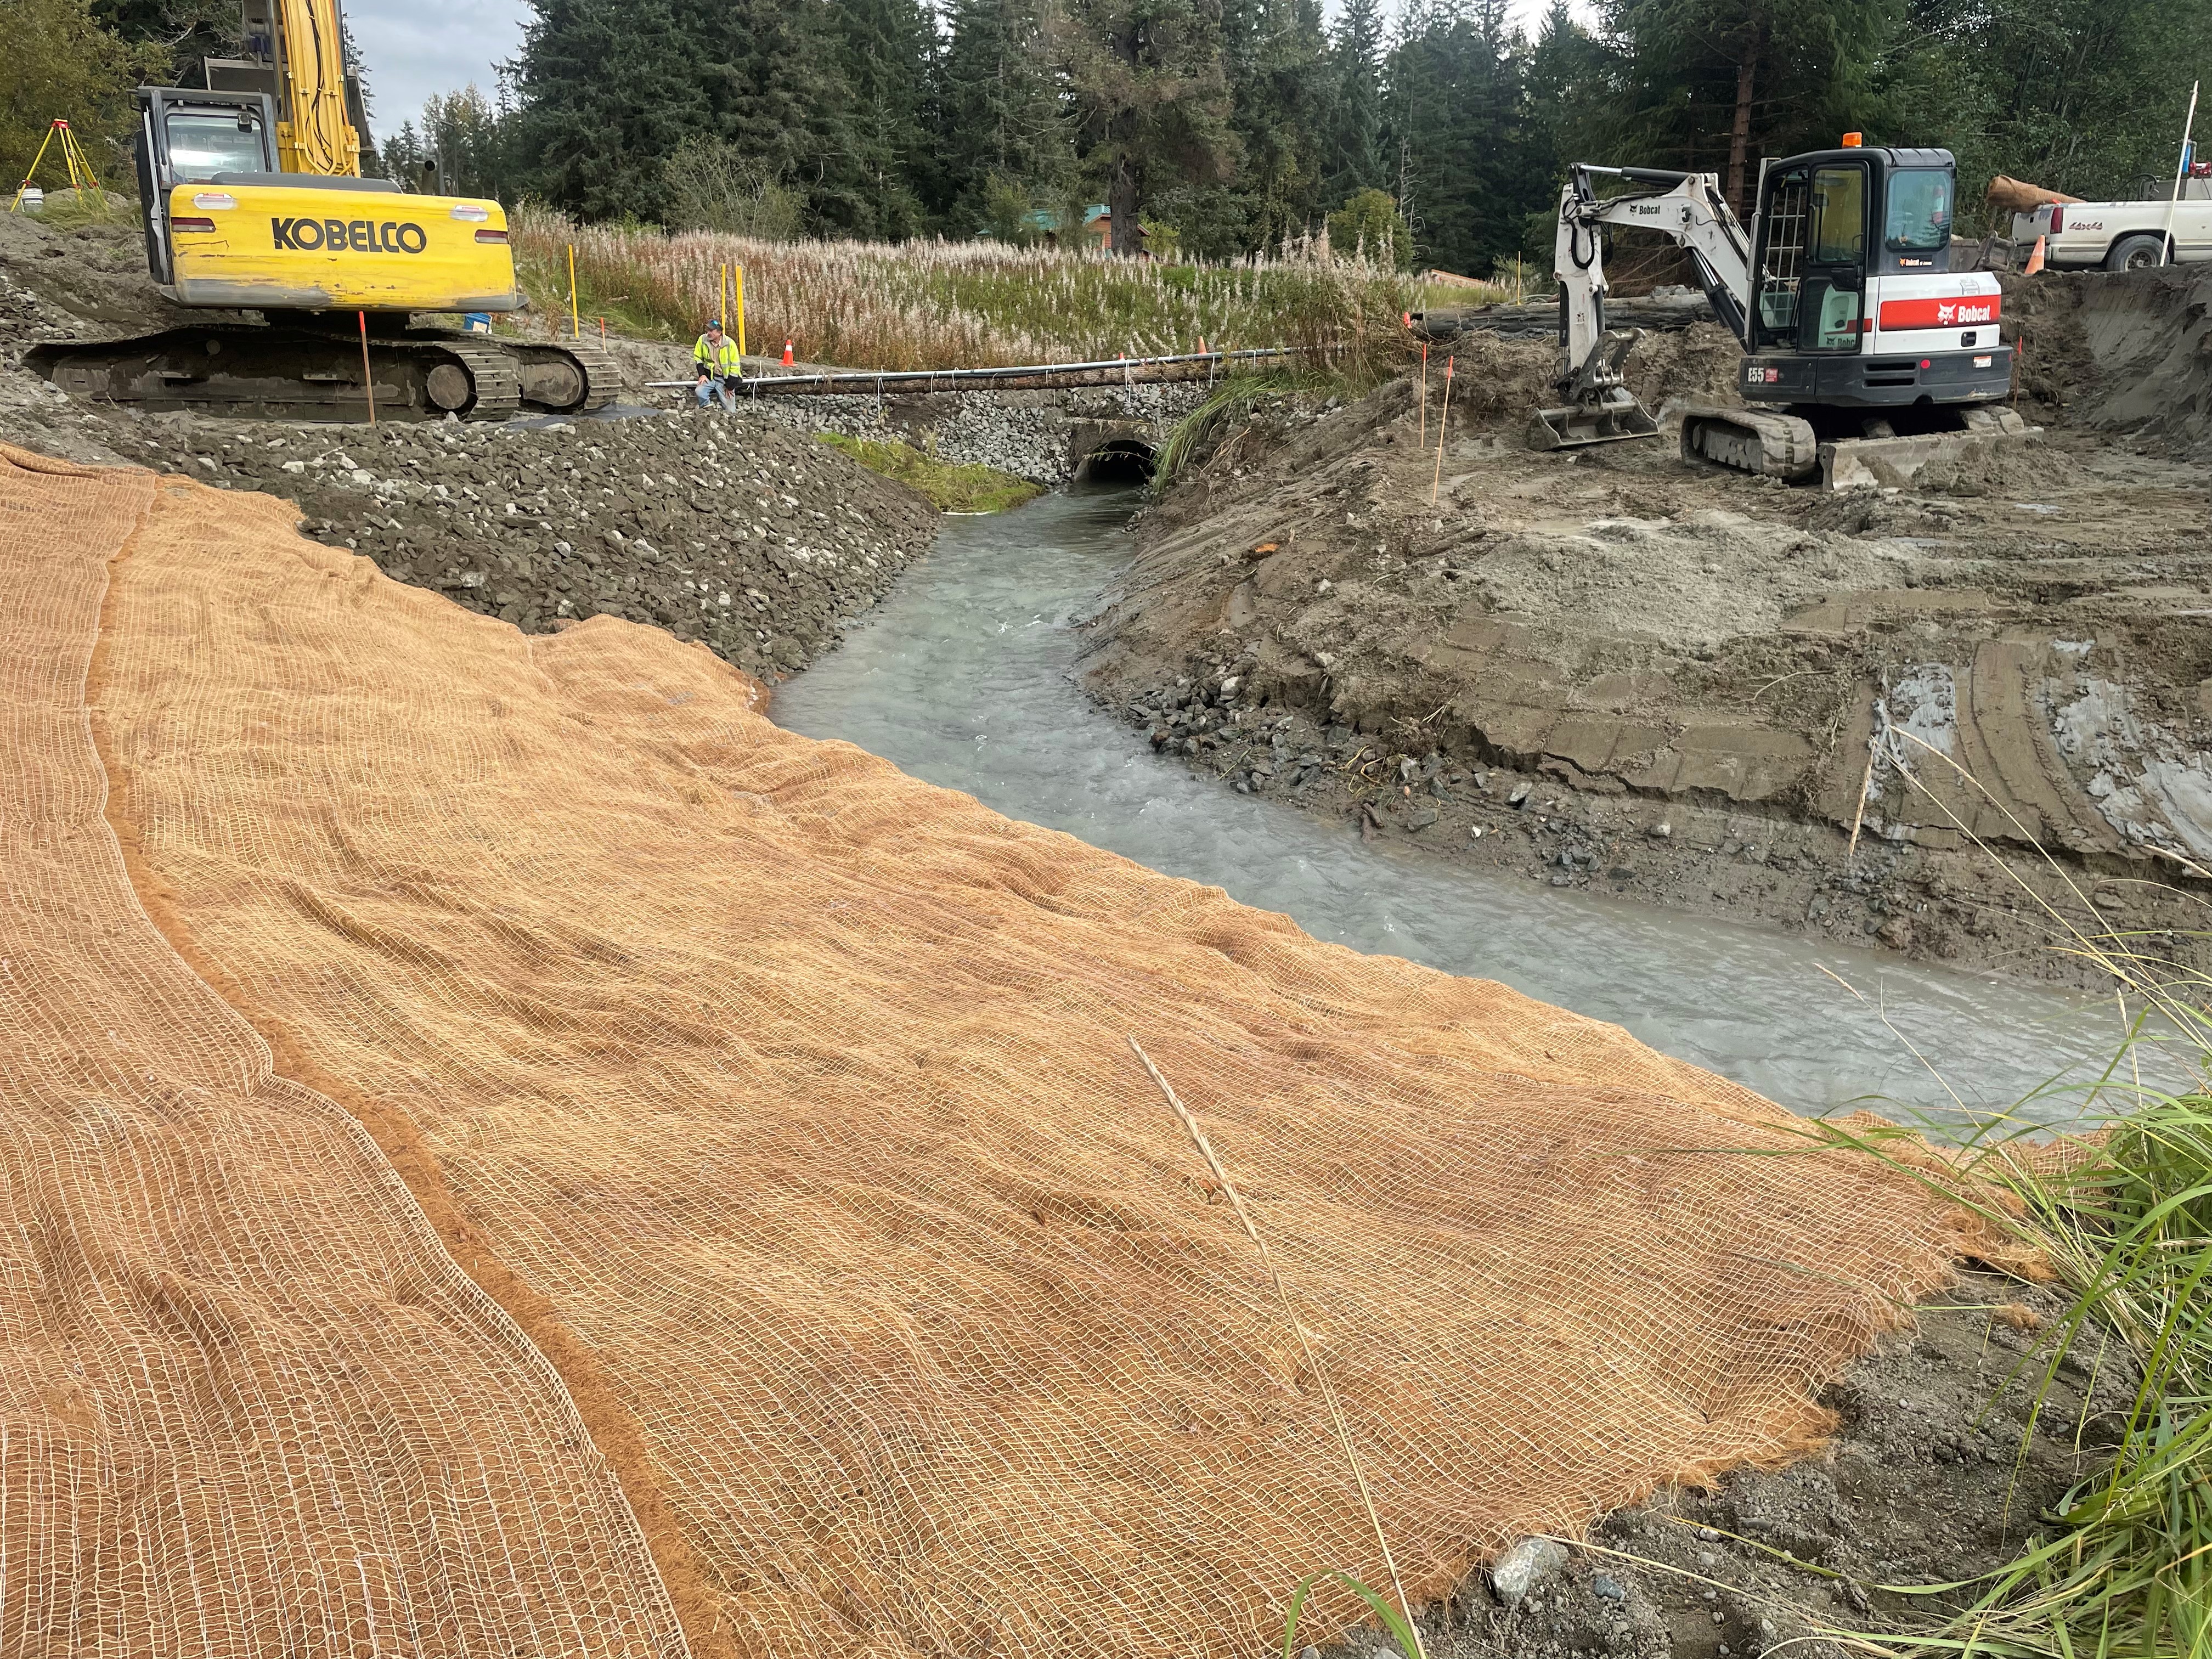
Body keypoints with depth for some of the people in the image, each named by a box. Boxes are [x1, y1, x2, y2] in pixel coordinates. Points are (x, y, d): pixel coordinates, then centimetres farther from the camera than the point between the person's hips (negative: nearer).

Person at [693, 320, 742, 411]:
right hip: (709, 377, 2)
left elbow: (735, 366, -10)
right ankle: (709, 410, -6)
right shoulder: (703, 339, -9)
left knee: (730, 411, -7)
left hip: (725, 379, -2)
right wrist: (702, 374, -7)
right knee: (699, 391, -30)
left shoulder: (730, 343, -17)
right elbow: (698, 357, 7)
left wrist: (730, 387, -9)